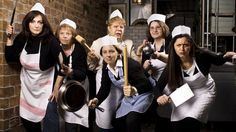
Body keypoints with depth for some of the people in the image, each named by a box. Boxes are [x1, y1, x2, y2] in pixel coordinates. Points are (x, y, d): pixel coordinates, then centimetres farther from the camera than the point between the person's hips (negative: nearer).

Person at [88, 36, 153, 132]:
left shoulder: (130, 64, -30)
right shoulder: (106, 67, -10)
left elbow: (146, 84, -36)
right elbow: (105, 88, -8)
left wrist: (134, 90, -56)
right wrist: (97, 100, -26)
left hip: (141, 95, -7)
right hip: (126, 98, 7)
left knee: (131, 120, -26)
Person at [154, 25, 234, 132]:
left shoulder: (201, 55, -27)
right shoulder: (172, 65, -23)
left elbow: (218, 61, -5)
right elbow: (158, 86, -20)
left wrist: (226, 56, -28)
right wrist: (159, 96, -42)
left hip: (204, 92, -2)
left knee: (190, 123, -17)